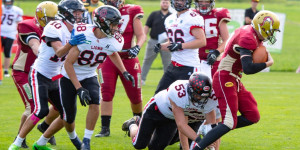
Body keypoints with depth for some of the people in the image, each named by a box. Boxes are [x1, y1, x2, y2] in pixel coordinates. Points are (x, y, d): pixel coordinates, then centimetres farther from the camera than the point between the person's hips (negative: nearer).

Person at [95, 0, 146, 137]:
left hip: (128, 59, -1)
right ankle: (105, 128, -8)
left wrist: (137, 47, -24)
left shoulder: (131, 13, -3)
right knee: (106, 93, -11)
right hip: (108, 58, 1)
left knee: (135, 95, 7)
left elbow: (141, 35, -5)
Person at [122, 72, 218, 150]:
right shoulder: (178, 93, -45)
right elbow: (181, 125, -43)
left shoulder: (210, 100, -30)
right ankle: (133, 125, 34)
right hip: (157, 109, -5)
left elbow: (211, 125, -22)